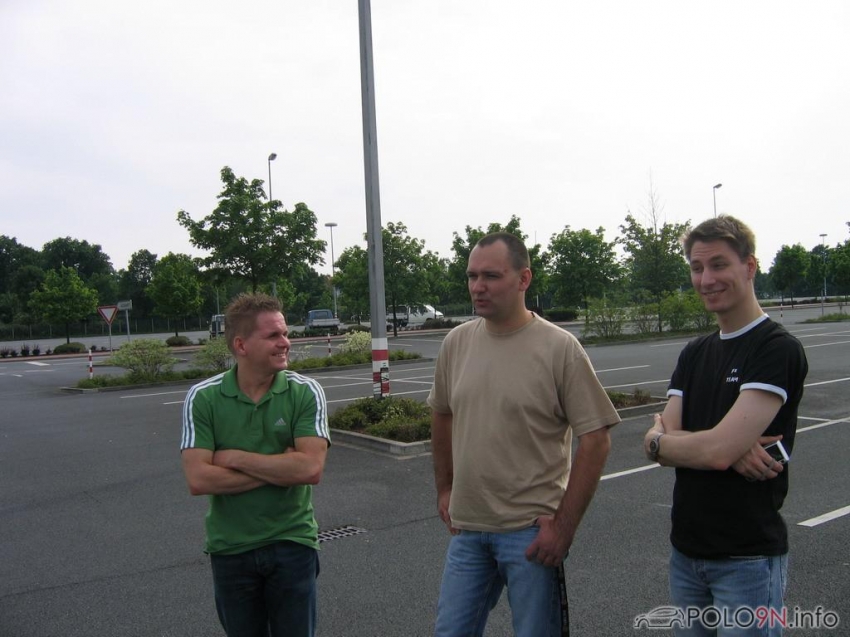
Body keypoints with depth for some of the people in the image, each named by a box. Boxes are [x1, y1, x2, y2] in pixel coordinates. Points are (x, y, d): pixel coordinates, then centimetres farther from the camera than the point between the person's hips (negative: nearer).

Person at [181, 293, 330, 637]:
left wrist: (235, 458, -16)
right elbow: (198, 480, -17)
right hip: (230, 550, 1)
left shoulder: (306, 392, -10)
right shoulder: (202, 398, -9)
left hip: (292, 543, -1)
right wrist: (280, 469, -18)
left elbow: (311, 468, -20)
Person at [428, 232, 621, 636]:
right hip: (467, 528, 5)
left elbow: (595, 439, -11)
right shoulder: (455, 343, 3)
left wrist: (565, 525, -13)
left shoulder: (560, 348, -12)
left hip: (532, 530, -4)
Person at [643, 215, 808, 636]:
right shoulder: (694, 354, 8)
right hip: (686, 551, 7)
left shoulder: (778, 350, -15)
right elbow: (663, 444, -3)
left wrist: (658, 439, -7)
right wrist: (731, 447, -20)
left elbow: (718, 450, -25)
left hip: (748, 558, -6)